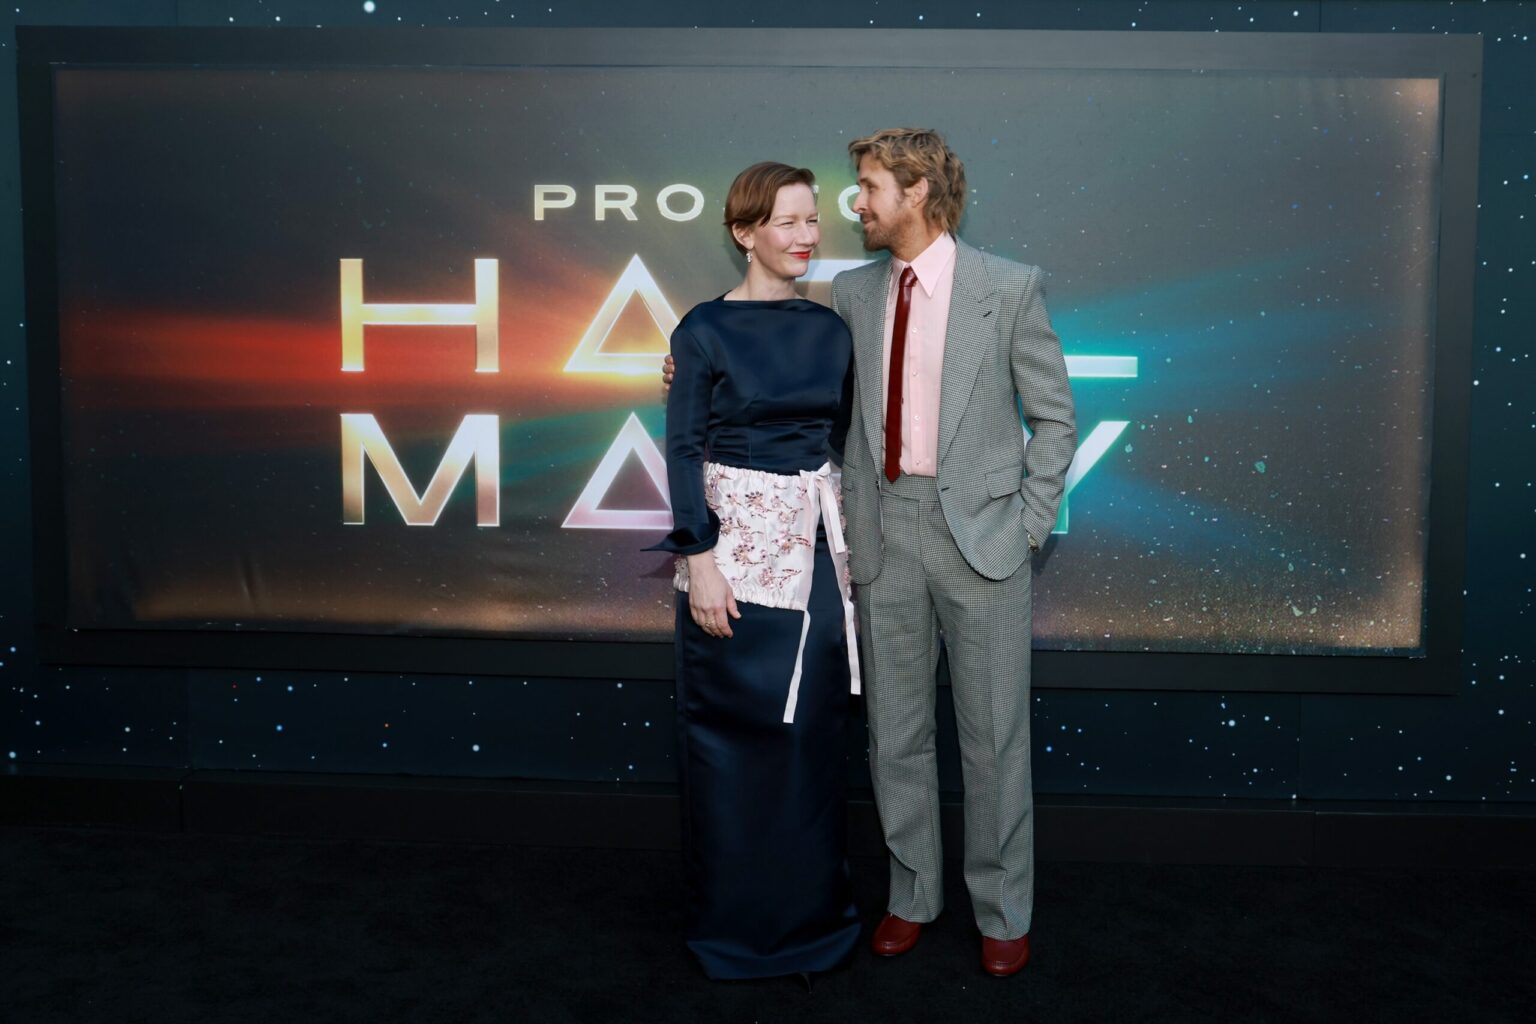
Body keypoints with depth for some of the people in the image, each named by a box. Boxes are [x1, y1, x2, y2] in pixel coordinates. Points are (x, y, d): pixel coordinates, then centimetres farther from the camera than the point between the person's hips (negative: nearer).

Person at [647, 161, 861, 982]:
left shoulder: (830, 329, 7)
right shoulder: (706, 329, -7)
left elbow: (841, 440, 13)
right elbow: (683, 449, -8)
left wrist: (847, 539, 10)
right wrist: (699, 558, -14)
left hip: (816, 544, 5)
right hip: (736, 537, -4)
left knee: (813, 727, 11)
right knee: (733, 729, 4)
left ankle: (810, 910, 27)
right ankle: (734, 921, 20)